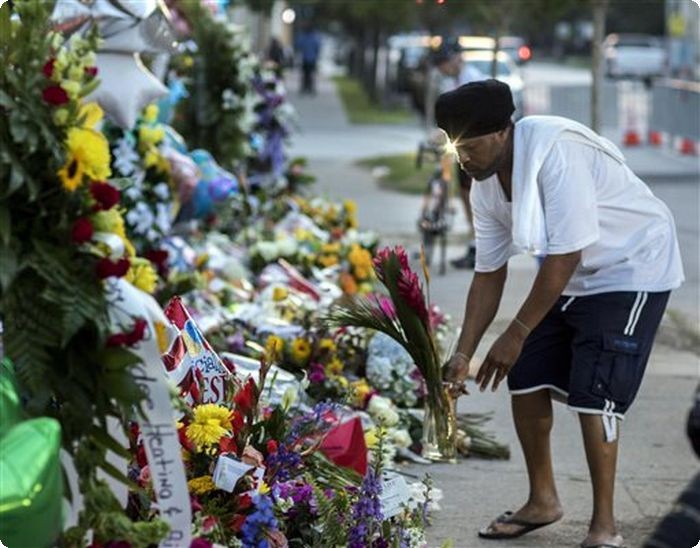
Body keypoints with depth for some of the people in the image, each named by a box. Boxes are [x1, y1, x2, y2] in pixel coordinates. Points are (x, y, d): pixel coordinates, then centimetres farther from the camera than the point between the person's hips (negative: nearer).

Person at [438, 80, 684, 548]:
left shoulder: (555, 153, -32)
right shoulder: (486, 187, -6)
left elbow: (564, 258, -31)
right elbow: (489, 275, 2)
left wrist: (516, 334, -25)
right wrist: (463, 354, -5)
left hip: (632, 268, -8)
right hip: (573, 278, 8)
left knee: (592, 393, -15)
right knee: (526, 378, 4)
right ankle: (543, 501, 22)